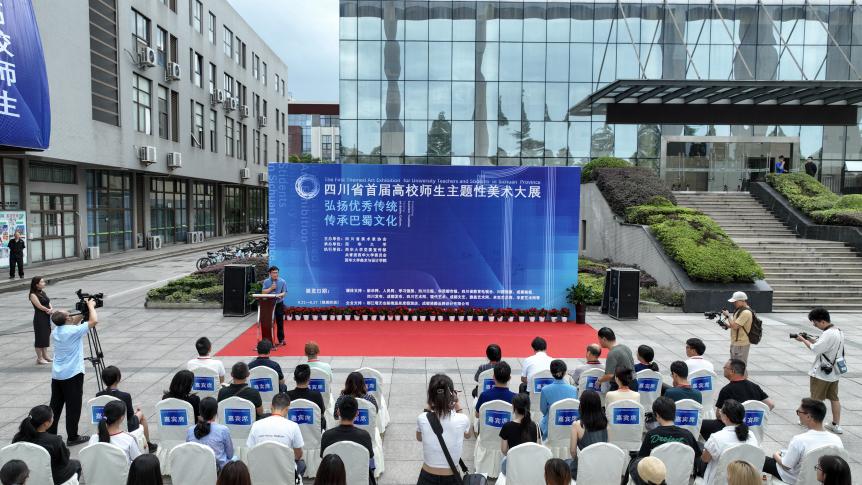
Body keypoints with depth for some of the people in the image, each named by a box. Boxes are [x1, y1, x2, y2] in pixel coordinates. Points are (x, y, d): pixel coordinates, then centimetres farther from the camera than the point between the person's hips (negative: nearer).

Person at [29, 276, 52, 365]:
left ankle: (45, 356, 25)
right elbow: (39, 306, -17)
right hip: (39, 318, -8)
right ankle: (39, 358, 7)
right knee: (40, 337, -2)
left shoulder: (43, 292, 12)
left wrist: (51, 309, -10)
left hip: (47, 317, 8)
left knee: (46, 336, 14)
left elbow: (48, 303, 9)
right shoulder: (33, 295, -12)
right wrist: (48, 310, -5)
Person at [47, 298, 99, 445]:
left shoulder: (55, 332, 7)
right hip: (72, 374, -7)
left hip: (56, 375, 7)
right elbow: (94, 321, -18)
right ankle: (72, 437, 5)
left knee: (55, 405, 16)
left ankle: (50, 434, 23)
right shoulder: (74, 331, -16)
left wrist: (80, 316, 20)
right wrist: (91, 306, -4)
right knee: (73, 406, 0)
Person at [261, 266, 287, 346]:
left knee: (280, 322, 3)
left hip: (279, 304, -1)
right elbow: (263, 292, -2)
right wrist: (271, 288, -14)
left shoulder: (282, 281, 0)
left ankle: (281, 340, 12)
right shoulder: (266, 281, 4)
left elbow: (284, 292, -5)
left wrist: (279, 295, -25)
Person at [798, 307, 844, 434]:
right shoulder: (839, 332, 6)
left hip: (821, 373, -9)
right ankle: (836, 425, 20)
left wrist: (803, 340, -12)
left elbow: (815, 349, -26)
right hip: (834, 372, 9)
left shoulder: (828, 334, -25)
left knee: (816, 399, 6)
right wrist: (810, 339, 2)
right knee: (834, 398, 14)